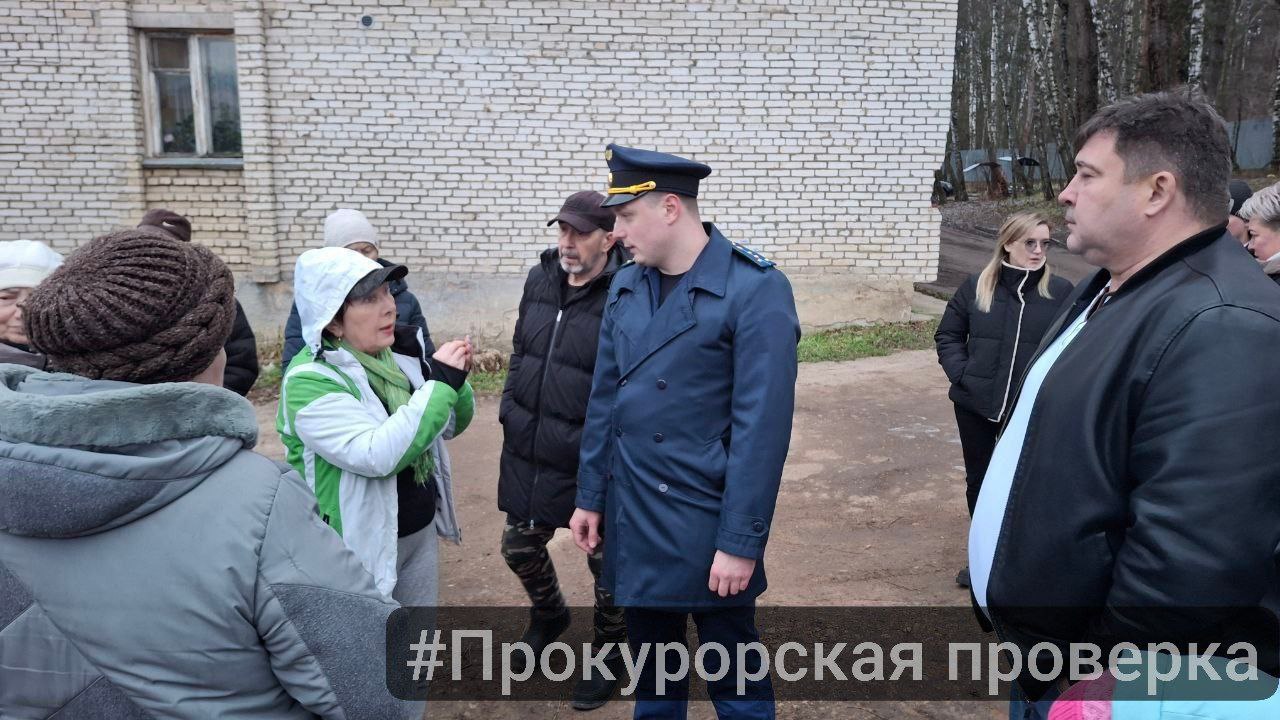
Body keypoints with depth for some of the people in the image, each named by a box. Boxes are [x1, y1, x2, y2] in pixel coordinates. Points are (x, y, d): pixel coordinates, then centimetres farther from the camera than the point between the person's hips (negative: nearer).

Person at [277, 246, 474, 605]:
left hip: (420, 532, 6)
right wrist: (440, 384, -30)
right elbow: (375, 455, -32)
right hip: (361, 548, -6)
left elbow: (452, 425, 7)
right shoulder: (309, 381, -21)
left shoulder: (397, 354, -1)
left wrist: (454, 380, -13)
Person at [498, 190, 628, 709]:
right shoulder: (540, 280, 2)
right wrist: (509, 410, 11)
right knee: (519, 546, 22)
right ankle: (548, 615, 52)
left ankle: (608, 656, 37)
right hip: (527, 453, 7)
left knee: (605, 561, 13)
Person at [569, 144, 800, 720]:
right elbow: (604, 400, 10)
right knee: (651, 672, 21)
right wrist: (590, 497, 11)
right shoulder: (625, 286, 5)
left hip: (709, 525, -5)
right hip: (633, 520, 6)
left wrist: (741, 541, -17)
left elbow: (762, 426, -17)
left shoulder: (756, 290, -15)